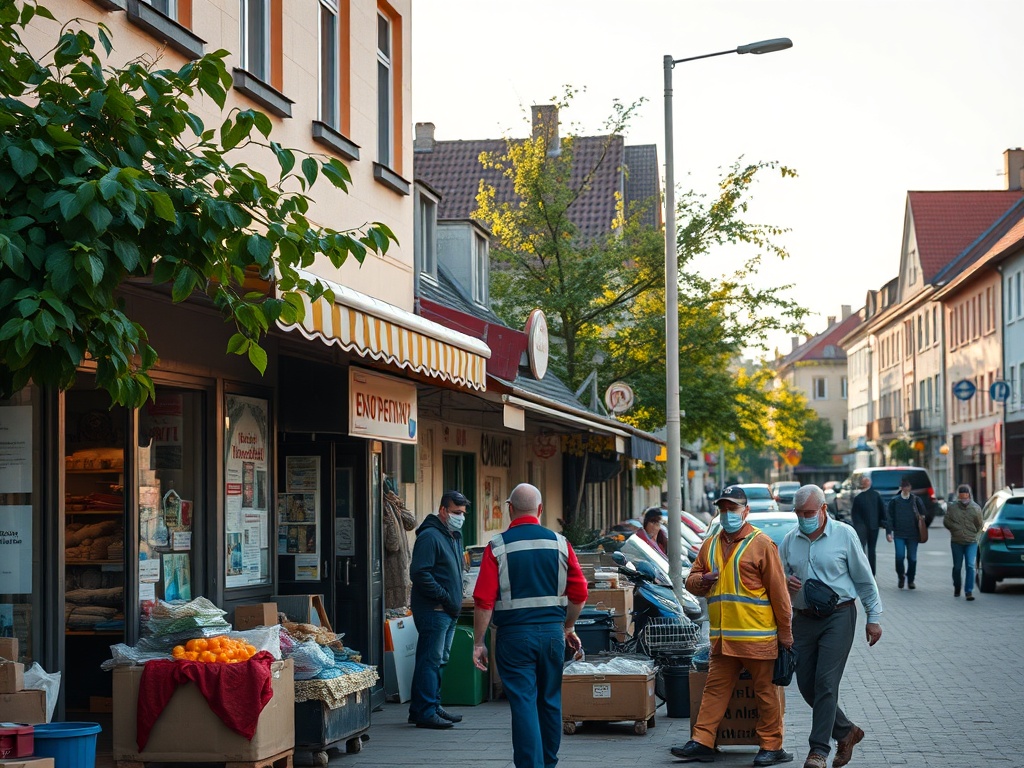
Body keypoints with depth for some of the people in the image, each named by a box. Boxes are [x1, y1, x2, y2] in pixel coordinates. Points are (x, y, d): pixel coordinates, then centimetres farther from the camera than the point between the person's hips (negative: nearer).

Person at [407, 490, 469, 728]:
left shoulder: (455, 537, 18)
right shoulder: (430, 536, -14)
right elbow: (419, 574, -21)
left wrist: (455, 600, 15)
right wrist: (444, 598, -18)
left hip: (448, 611, 10)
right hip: (432, 610, -10)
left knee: (439, 661, 14)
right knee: (430, 660, -9)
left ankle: (433, 707, 21)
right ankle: (424, 712, -8)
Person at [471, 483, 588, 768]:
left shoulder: (498, 547, -7)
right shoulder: (559, 543, 2)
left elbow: (484, 601, -11)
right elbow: (579, 593, 4)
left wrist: (478, 643, -4)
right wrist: (568, 628, 19)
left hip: (515, 634, -3)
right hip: (552, 631, 3)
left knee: (524, 703, -2)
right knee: (550, 701, 16)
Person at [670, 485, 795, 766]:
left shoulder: (761, 544, -6)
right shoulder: (710, 545, 12)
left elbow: (778, 591, -7)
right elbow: (691, 580, 18)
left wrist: (785, 632, -7)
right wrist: (701, 580, -7)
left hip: (757, 636, -6)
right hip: (722, 636, 6)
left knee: (766, 692, 4)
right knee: (715, 690, 7)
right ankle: (702, 743, 9)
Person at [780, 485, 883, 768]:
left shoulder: (844, 535, -3)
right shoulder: (791, 540, 7)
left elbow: (864, 579, 1)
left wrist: (873, 617, -1)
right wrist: (785, 582, -9)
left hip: (838, 617, -5)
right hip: (803, 619, 5)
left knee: (825, 682, -11)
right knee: (806, 684, 5)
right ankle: (846, 732, 25)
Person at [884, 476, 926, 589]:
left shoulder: (916, 500, 5)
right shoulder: (894, 501, 3)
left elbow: (923, 515, 11)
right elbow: (889, 517, 3)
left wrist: (921, 533, 5)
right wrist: (889, 532, -5)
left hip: (913, 534, 1)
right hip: (899, 534, -1)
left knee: (912, 558, 1)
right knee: (900, 556, -11)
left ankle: (910, 580, 16)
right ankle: (900, 576, 14)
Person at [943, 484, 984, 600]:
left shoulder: (976, 508, 2)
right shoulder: (952, 508, 3)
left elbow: (980, 525, 5)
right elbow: (946, 521, 2)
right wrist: (956, 529, -2)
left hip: (971, 542, -1)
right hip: (956, 542, 1)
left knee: (970, 566, -11)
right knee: (957, 566, 10)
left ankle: (969, 591, -11)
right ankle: (957, 588, 32)